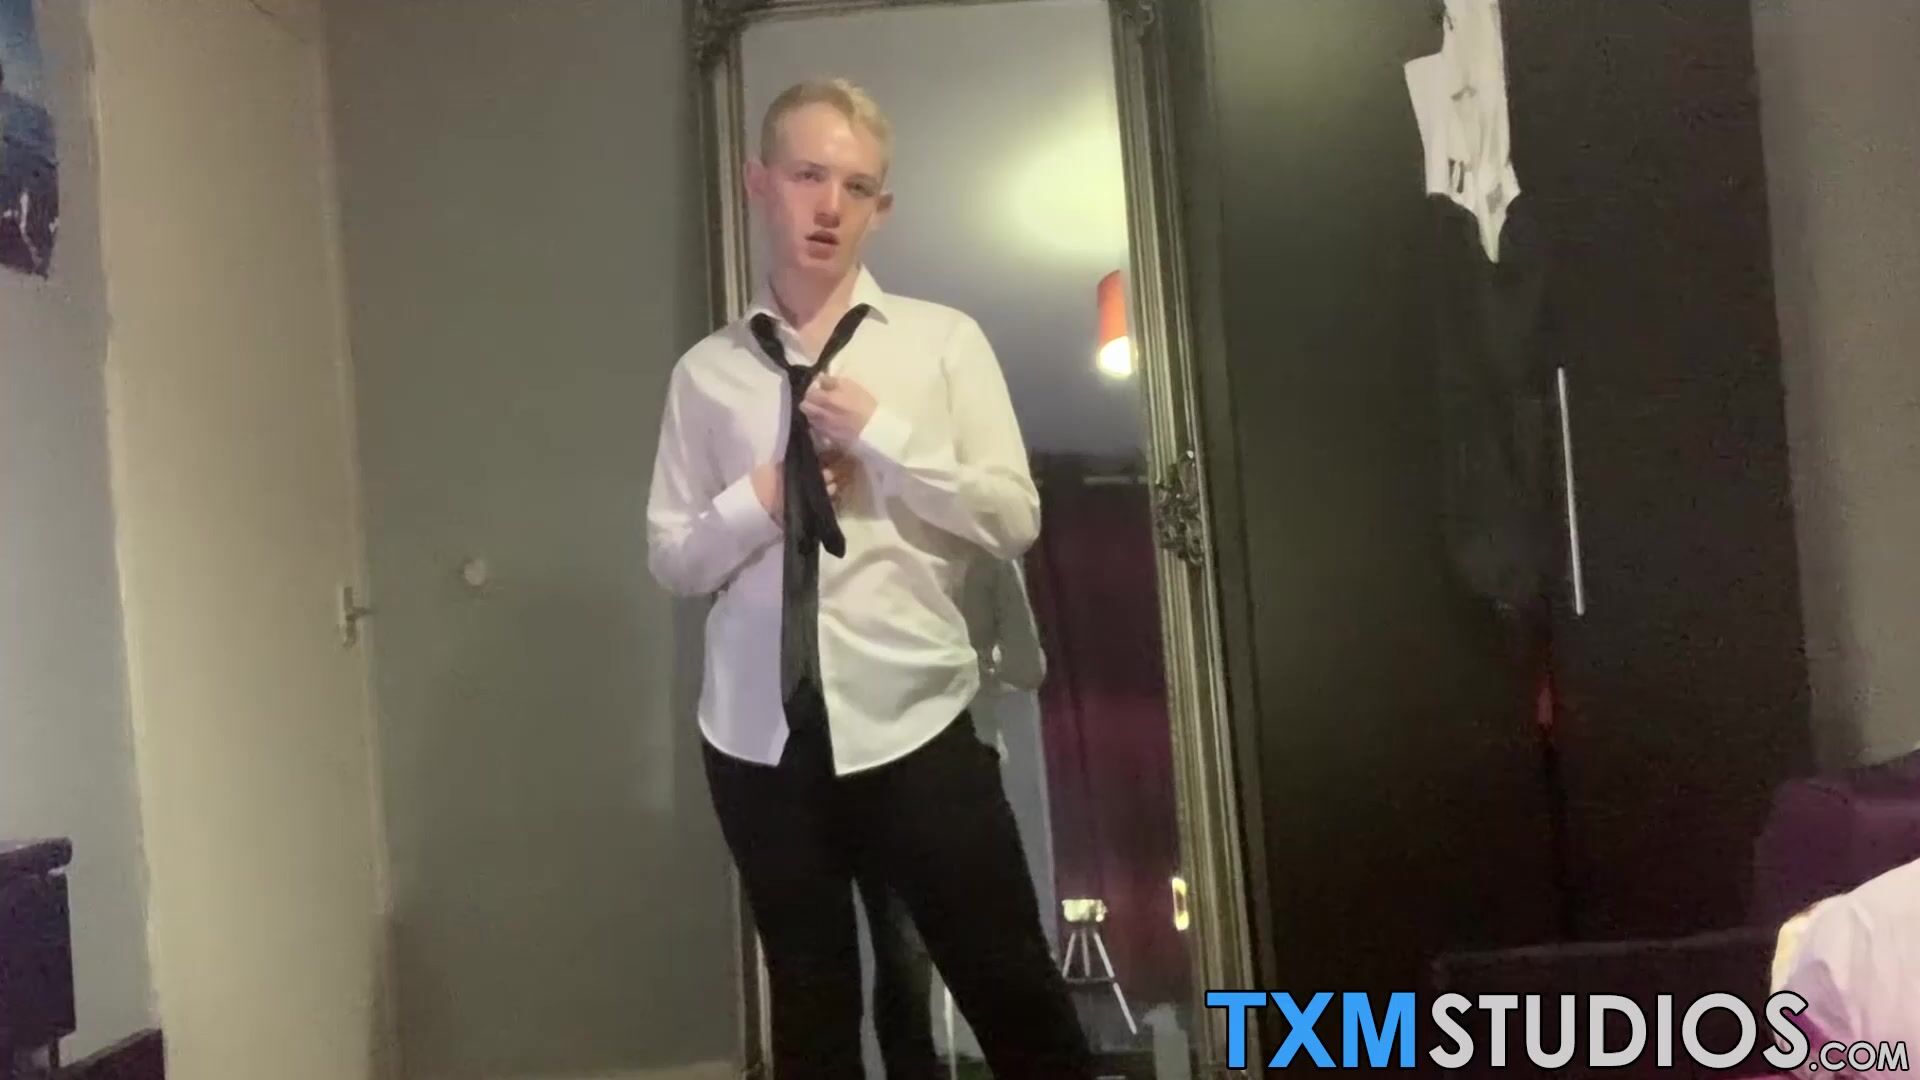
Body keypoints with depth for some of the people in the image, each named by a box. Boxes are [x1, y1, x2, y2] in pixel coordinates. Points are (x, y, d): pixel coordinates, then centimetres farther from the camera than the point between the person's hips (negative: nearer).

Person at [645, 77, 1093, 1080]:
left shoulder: (943, 340, 1)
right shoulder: (706, 371, 4)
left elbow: (1013, 521, -5)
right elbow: (670, 558, 6)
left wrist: (882, 434, -14)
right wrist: (758, 499, -12)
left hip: (913, 724, -1)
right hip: (762, 738, 2)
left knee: (1014, 994, 7)